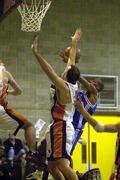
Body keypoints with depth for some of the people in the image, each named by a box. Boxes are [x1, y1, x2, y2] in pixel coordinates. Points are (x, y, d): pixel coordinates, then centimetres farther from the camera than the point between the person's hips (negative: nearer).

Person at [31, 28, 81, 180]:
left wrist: (36, 53, -26)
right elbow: (71, 62, 23)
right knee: (52, 166, 12)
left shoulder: (64, 87, -12)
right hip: (60, 126, 10)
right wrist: (74, 44, 33)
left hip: (61, 127, -10)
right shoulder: (72, 85, 11)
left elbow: (49, 71, -22)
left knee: (62, 164, -21)